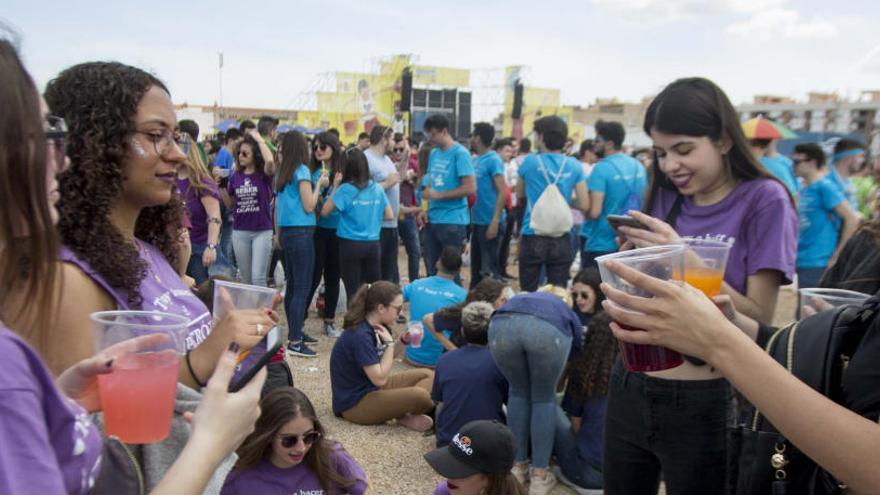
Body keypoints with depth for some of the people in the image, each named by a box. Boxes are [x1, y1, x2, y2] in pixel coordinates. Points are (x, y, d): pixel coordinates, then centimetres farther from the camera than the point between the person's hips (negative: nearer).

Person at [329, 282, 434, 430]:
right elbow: (380, 379, -25)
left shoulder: (377, 327, 3)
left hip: (372, 387, 10)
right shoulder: (360, 336, -25)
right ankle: (406, 416, 3)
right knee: (420, 396, -28)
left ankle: (405, 413, -12)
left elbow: (385, 360, 18)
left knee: (428, 375, 8)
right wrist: (389, 343, -16)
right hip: (354, 403, -10)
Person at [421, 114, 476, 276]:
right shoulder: (433, 153, 11)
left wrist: (438, 195, -16)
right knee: (431, 269, 13)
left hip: (453, 222, -7)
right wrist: (426, 208, 5)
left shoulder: (460, 153, -10)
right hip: (432, 219, 7)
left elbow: (470, 188, -17)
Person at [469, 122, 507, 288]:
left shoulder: (493, 160, -11)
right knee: (476, 267, 16)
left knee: (490, 269, -2)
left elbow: (502, 192, -16)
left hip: (489, 223, -8)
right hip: (477, 221, 8)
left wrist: (495, 221, -22)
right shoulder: (475, 160, 13)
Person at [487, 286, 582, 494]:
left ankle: (518, 468, 32)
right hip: (549, 329, -2)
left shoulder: (519, 298, 45)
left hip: (503, 324, 2)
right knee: (544, 398, 22)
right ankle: (539, 476, 23)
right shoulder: (569, 315, 40)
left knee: (518, 393, 27)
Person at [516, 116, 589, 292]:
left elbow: (520, 195, 11)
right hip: (562, 239, 2)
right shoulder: (574, 166, 0)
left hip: (533, 237, -2)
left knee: (528, 294, 6)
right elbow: (584, 204, -1)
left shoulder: (530, 162, -3)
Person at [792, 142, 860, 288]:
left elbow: (852, 219, -15)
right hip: (802, 264, 8)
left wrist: (837, 255, -13)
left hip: (818, 265, -8)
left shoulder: (824, 187, -10)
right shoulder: (804, 189, 13)